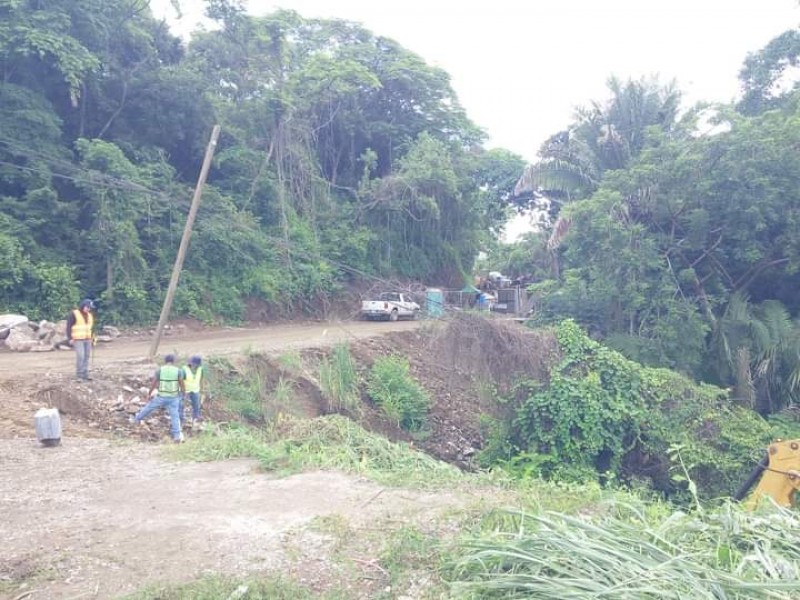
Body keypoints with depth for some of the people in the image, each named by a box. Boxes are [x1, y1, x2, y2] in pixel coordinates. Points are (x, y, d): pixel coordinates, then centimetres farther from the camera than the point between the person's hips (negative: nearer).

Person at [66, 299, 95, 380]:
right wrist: (70, 338, -14)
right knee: (80, 356, -13)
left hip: (87, 339, 6)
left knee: (86, 357, 3)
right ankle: (79, 375, -6)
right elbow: (69, 326, -9)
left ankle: (85, 375, 8)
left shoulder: (89, 315, 11)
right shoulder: (73, 314, -9)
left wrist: (91, 337, 11)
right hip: (77, 339, -6)